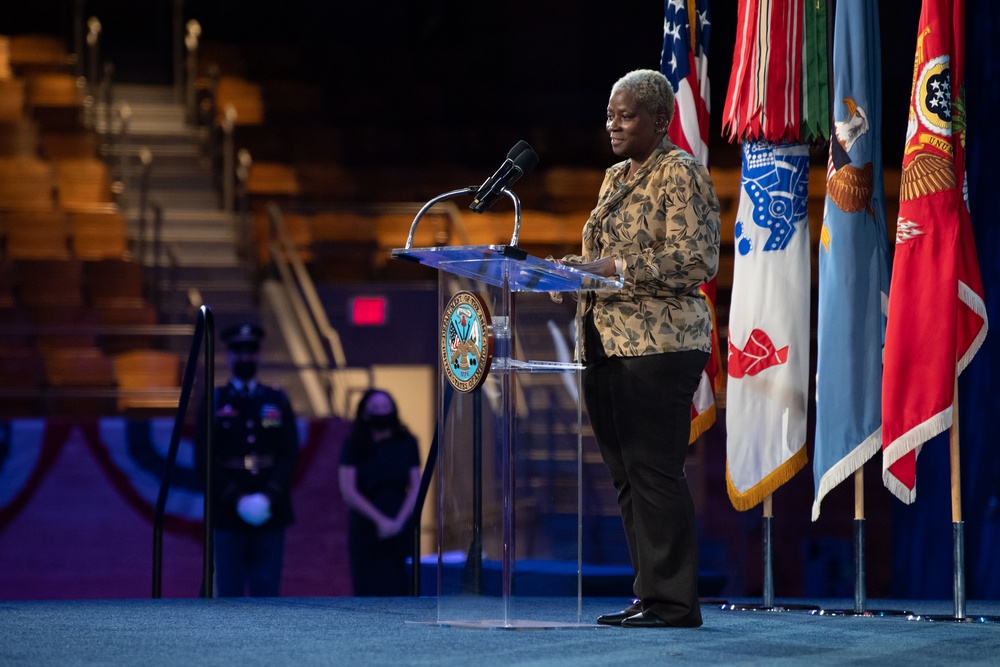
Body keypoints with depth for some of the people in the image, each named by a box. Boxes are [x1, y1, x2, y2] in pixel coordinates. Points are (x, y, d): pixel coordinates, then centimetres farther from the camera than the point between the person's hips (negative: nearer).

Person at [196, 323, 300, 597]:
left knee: (267, 591, 1)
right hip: (227, 513, -1)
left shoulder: (278, 401, 11)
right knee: (229, 590, -1)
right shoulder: (214, 402, 6)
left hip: (270, 513, 1)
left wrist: (269, 496, -11)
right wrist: (236, 499, -13)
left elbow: (290, 455, 4)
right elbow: (206, 459, -1)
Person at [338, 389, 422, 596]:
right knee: (369, 590, -5)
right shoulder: (354, 445, 0)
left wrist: (398, 521, -12)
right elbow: (348, 491, -6)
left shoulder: (406, 443, 5)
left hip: (400, 530, 1)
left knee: (398, 590, -5)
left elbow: (416, 488, 2)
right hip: (365, 529, -1)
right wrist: (380, 520, -14)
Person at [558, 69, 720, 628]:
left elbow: (696, 260, -15)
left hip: (659, 345, -9)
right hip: (606, 345, 9)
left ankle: (674, 601, -7)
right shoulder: (616, 178, 21)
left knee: (654, 471, -10)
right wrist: (581, 271, 7)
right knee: (627, 474, 8)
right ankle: (649, 594, 13)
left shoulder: (682, 174, -6)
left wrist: (612, 266, -20)